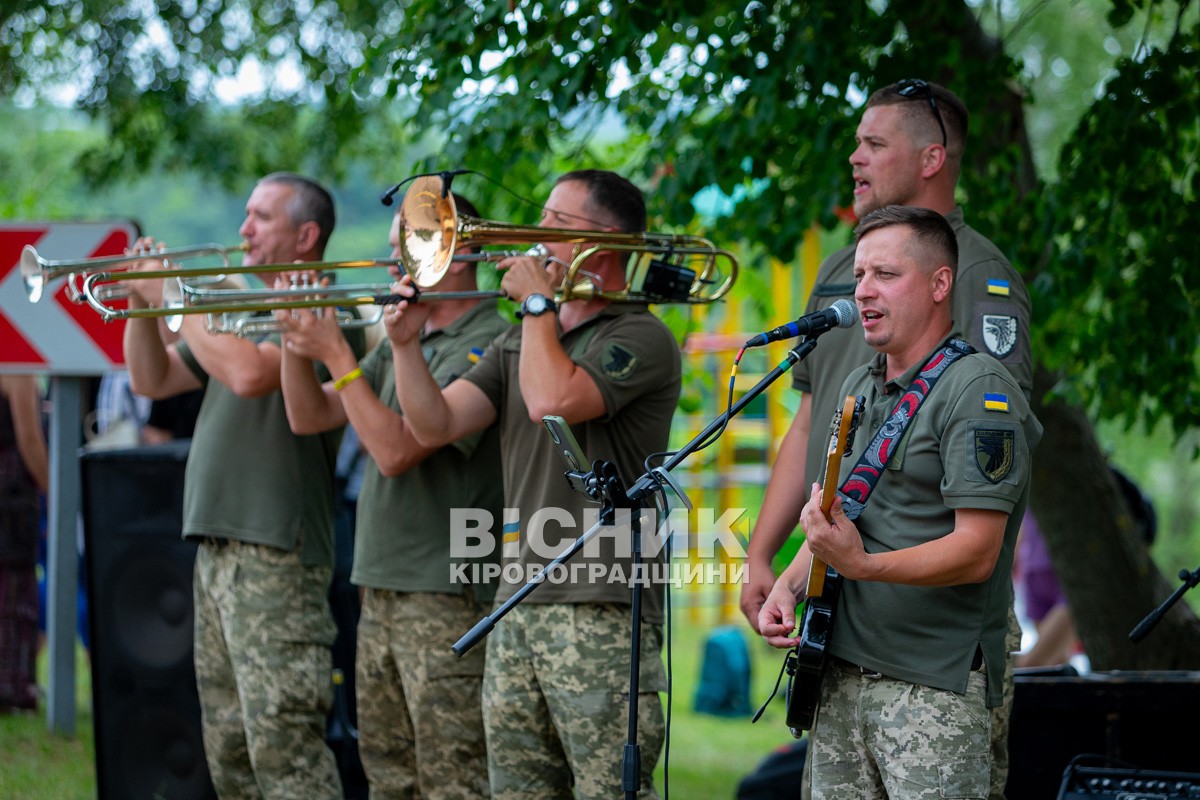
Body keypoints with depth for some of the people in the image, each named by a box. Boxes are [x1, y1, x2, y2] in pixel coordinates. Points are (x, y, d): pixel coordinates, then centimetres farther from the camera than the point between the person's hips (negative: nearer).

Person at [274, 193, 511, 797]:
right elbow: (310, 418, 16)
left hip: (448, 595, -9)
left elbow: (396, 449, -20)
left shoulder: (486, 346, -14)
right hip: (381, 590, 9)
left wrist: (337, 355, -16)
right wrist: (297, 339, 0)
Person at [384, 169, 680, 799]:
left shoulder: (640, 338, -5)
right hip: (517, 604, 8)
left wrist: (539, 303, -8)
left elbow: (552, 400, -22)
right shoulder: (519, 344, 20)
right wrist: (406, 345, -4)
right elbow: (434, 426, 11)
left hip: (600, 610, -8)